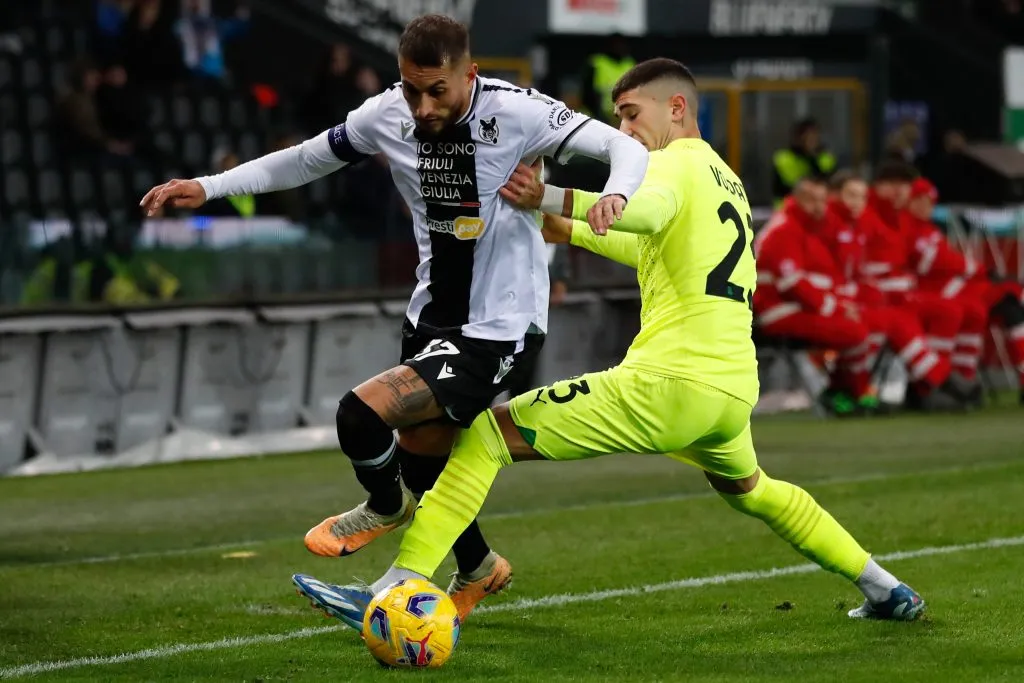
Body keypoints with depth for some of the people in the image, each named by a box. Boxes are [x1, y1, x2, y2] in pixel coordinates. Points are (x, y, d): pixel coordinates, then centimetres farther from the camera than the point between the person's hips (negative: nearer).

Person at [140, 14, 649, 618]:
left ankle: (385, 509, 13)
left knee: (362, 413, -20)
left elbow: (627, 146, -19)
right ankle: (479, 570, 48)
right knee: (421, 461, 19)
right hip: (431, 315, 7)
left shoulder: (516, 113, -21)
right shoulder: (388, 115, -6)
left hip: (497, 332, -7)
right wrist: (208, 187, 1)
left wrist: (616, 194, -41)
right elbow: (306, 160, 9)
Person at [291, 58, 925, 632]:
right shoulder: (728, 181, 23)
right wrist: (569, 230, 37)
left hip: (668, 383, -9)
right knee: (746, 487, 40)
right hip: (735, 390, 9)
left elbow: (654, 208, -28)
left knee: (484, 435, -6)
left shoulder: (677, 162, -3)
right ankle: (884, 589, 40)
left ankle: (394, 591, -17)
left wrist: (553, 199, -47)